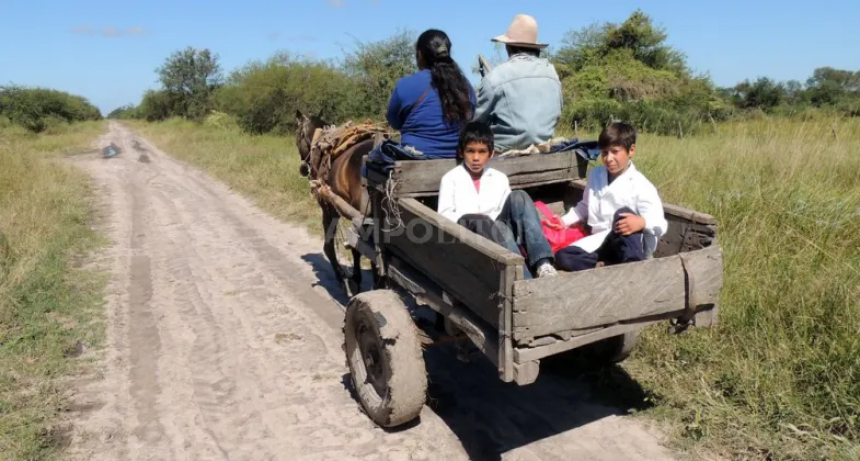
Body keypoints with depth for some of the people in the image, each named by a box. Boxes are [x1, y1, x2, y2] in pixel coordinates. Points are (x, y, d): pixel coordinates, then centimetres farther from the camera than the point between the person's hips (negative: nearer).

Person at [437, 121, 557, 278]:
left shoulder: (500, 178, 21)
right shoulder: (450, 179, 11)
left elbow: (509, 211, 14)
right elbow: (444, 216, 2)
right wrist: (468, 219, -15)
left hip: (502, 232, 3)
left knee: (518, 197, -22)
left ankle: (542, 263, -35)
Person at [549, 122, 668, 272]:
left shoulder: (640, 185, -11)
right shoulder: (595, 175, 7)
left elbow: (660, 225, -18)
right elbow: (585, 207, 23)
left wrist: (642, 223, -40)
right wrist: (564, 221, 10)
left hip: (630, 246, -4)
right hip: (601, 242, 5)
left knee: (623, 214, -36)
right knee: (562, 256, -20)